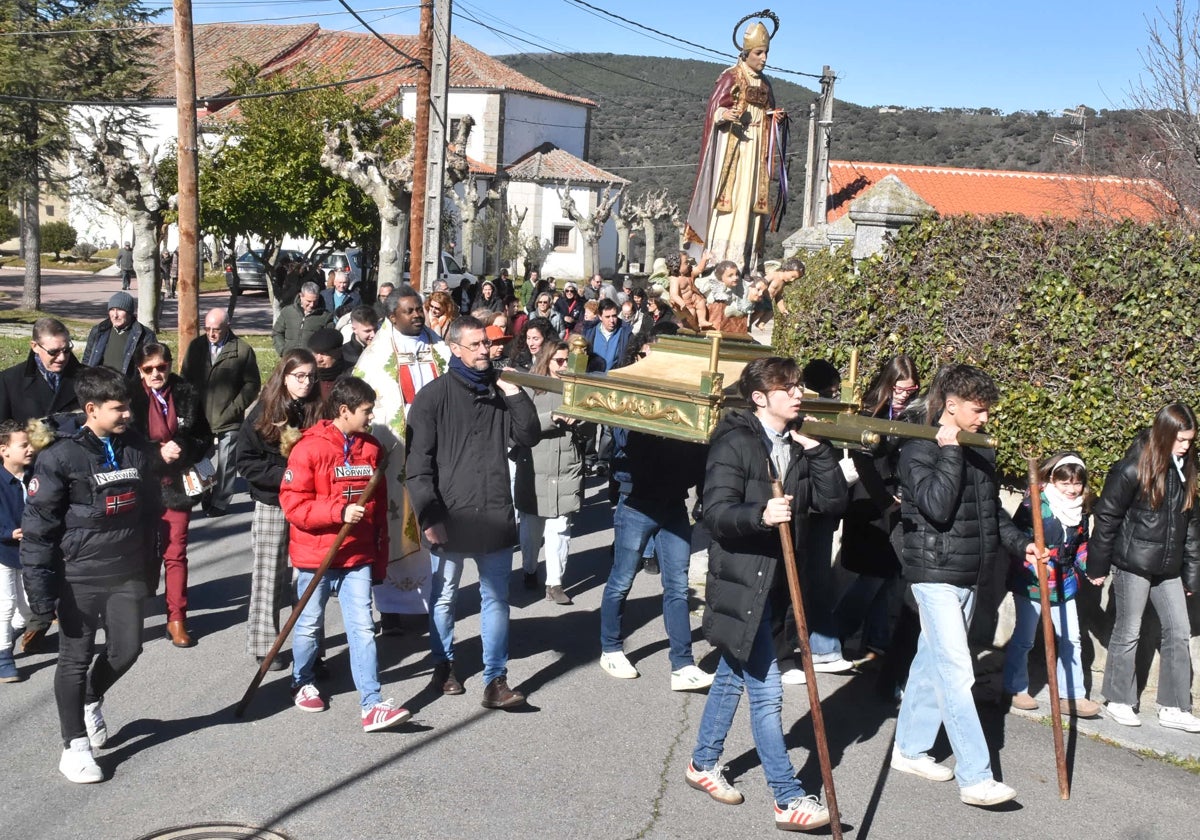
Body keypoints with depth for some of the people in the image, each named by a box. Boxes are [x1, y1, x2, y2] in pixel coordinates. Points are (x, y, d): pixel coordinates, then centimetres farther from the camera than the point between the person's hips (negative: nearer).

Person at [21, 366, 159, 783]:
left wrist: (150, 563, 17)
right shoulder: (60, 457, -14)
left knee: (126, 649, 9)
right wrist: (41, 592, -15)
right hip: (78, 577, -4)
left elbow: (149, 507, 14)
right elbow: (38, 528, -12)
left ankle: (91, 701, 39)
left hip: (127, 573, 5)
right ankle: (75, 746, 17)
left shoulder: (135, 447, 2)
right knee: (75, 659, 5)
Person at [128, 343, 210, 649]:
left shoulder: (187, 394, 0)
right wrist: (158, 454, -17)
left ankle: (177, 619, 11)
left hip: (177, 484, 1)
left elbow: (203, 436, 6)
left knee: (176, 552, 3)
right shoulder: (131, 397, -6)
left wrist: (182, 450, -13)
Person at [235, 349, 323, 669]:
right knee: (268, 577, 3)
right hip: (271, 504, -2)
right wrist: (281, 475, -17)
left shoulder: (318, 412, 1)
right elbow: (246, 462, -5)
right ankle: (263, 645, 13)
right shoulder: (263, 412, -4)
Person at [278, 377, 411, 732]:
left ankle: (372, 705, -5)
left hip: (358, 557, 4)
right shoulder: (309, 448, -12)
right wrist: (340, 512, -25)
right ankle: (302, 683, 37)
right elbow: (293, 503, -15)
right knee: (310, 623, 13)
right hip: (315, 556, -4)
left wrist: (380, 558, 14)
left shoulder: (372, 449, 6)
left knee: (363, 628, -3)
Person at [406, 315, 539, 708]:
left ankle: (495, 680, 9)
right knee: (444, 597, 12)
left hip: (495, 516, 3)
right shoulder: (434, 396, -5)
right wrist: (429, 516, -12)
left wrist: (516, 395, -4)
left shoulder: (499, 392, 9)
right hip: (450, 517, -3)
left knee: (496, 598, 4)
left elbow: (528, 437, 7)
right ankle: (443, 664, 31)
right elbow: (418, 463, -7)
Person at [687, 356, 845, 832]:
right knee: (766, 691, -4)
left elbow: (834, 501, 0)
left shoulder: (800, 445, 8)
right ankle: (788, 800, 3)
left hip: (774, 580, 8)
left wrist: (818, 450, -9)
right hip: (739, 581, -8)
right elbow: (716, 514, -22)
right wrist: (761, 515, -38)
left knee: (732, 676, 21)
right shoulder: (734, 443, -14)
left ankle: (703, 763, 37)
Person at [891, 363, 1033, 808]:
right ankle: (975, 777, -8)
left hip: (969, 576, 8)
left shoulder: (980, 450, 11)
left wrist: (1019, 542, 11)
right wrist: (950, 452, -23)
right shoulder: (919, 450, -13)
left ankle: (909, 749, 28)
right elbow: (937, 509, -26)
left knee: (932, 663, 16)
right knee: (956, 674, -10)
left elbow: (992, 509, 23)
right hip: (936, 575, -8)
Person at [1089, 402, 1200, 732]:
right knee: (1128, 631, 4)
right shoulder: (1133, 469, -15)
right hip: (1133, 563, -6)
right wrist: (1098, 566, -8)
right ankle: (1118, 700, 18)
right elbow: (1106, 516, -11)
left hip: (1168, 567, 7)